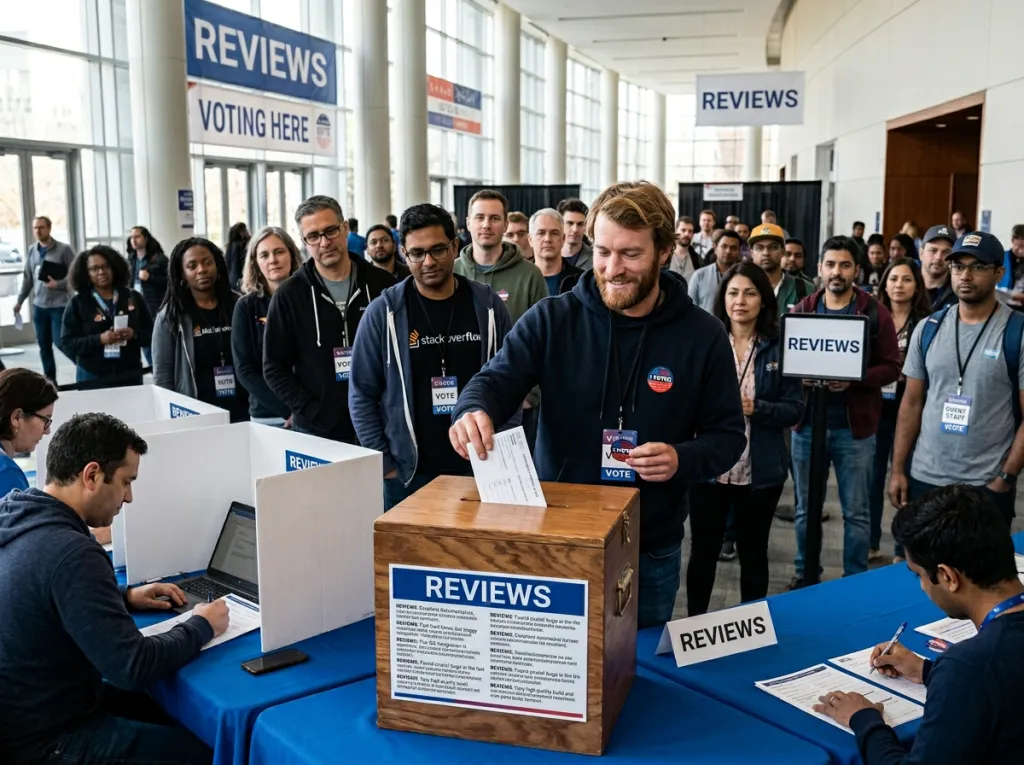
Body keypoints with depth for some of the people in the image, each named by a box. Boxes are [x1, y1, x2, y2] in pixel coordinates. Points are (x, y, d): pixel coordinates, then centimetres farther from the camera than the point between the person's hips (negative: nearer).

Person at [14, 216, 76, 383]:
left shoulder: (64, 249, -7)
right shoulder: (32, 251, 9)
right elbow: (27, 278, 14)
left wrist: (58, 284, -20)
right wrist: (19, 301, 13)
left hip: (59, 305, -5)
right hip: (38, 306, 5)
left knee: (60, 342, -10)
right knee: (44, 345, 8)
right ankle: (50, 380, 17)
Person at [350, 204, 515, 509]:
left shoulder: (488, 306, 0)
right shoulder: (384, 312, -5)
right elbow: (362, 394, -1)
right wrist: (382, 462, -5)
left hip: (478, 468, 1)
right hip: (407, 473, -1)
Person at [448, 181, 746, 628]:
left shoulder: (702, 335, -4)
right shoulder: (551, 319, -6)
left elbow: (727, 435, 0)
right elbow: (496, 379, -13)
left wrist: (683, 459, -21)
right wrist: (474, 411, -37)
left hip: (651, 549, 1)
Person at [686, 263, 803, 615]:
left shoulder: (780, 348, -1)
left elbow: (795, 409, -4)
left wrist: (756, 408, -20)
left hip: (760, 470, 0)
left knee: (753, 553, 15)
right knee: (703, 550, 11)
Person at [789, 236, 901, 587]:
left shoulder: (875, 312, -3)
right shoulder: (803, 309, 5)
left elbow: (891, 367, -4)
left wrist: (854, 378, -20)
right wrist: (801, 376, -15)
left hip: (854, 427, -2)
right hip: (807, 423, 3)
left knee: (856, 512, 8)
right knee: (805, 508, 14)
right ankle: (804, 574, 29)